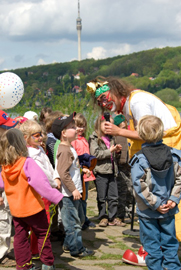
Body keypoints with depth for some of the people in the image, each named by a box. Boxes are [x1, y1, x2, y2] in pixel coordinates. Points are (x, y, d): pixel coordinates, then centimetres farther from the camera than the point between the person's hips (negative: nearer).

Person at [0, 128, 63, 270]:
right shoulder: (27, 163, -21)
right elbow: (40, 183, -28)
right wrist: (57, 197, -29)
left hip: (15, 209, 6)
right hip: (33, 207, -5)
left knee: (20, 237, 13)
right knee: (43, 234, 10)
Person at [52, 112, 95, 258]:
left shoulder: (69, 148, 14)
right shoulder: (64, 150, -19)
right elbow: (63, 173, -25)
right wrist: (73, 190, -23)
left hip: (74, 192, 11)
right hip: (69, 193, -11)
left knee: (79, 218, 20)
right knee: (73, 222, -2)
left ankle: (69, 244, 31)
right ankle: (77, 249, 7)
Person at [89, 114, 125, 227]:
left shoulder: (111, 138, 17)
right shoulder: (94, 138, -5)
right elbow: (95, 154, -17)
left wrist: (116, 150, 8)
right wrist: (110, 151, -14)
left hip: (111, 171, 6)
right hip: (100, 172, -6)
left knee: (113, 196, 7)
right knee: (102, 197, 3)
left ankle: (113, 218, 15)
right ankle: (103, 217, 13)